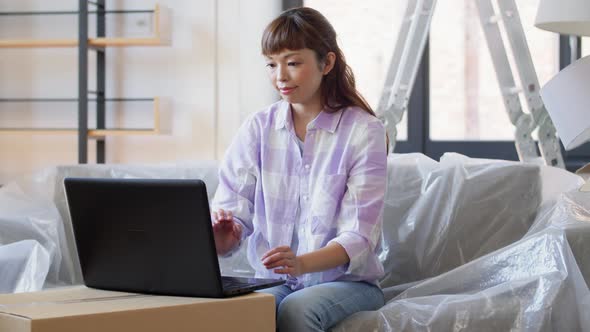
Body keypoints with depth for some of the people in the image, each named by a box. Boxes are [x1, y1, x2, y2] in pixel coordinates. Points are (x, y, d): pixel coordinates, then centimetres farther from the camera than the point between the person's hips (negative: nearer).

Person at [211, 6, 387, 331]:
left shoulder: (364, 131, -7)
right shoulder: (257, 129, 3)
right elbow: (231, 210, -4)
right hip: (272, 281, 2)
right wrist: (222, 236, -29)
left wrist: (302, 263, -34)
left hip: (346, 280, -2)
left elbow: (360, 236, -14)